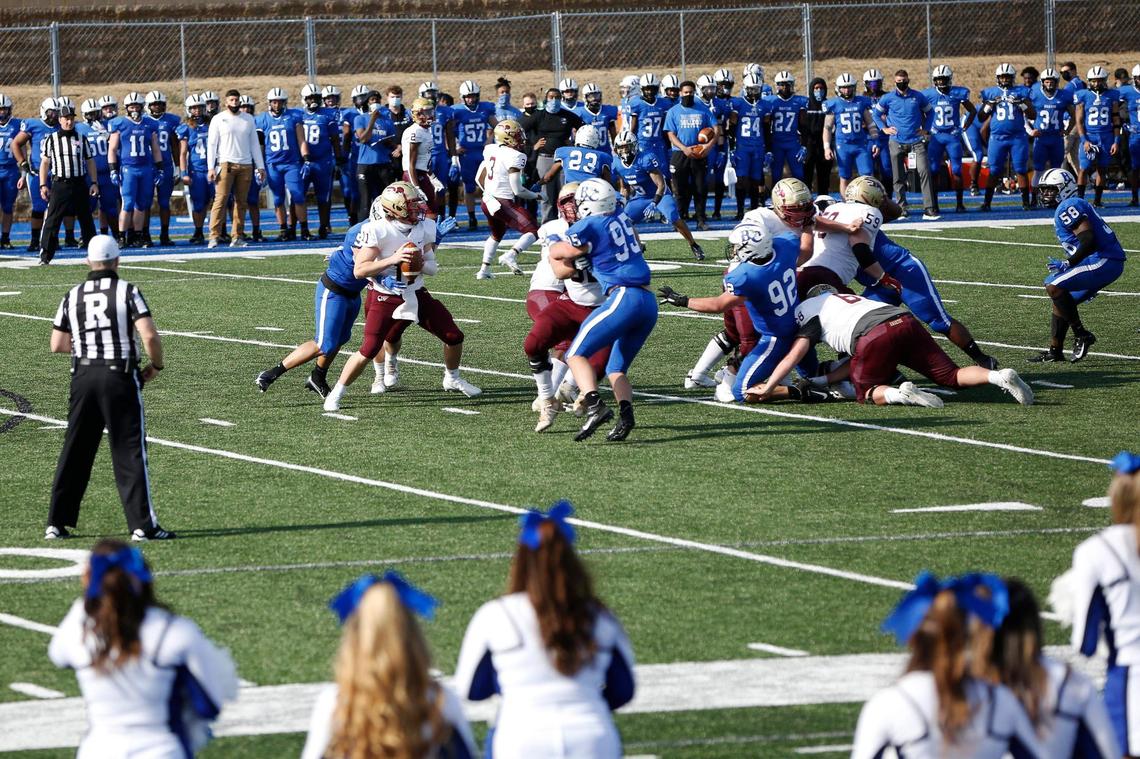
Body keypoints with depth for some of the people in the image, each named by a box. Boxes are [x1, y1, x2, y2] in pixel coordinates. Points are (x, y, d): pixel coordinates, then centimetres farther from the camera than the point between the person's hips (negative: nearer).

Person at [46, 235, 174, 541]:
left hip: (83, 377, 4)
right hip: (120, 376, -4)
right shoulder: (127, 292, -5)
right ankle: (142, 524, -3)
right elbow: (149, 335, -15)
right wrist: (156, 365, 2)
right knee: (130, 452, 0)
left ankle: (57, 523, 15)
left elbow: (57, 345, 9)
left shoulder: (73, 297, 6)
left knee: (74, 450, 13)